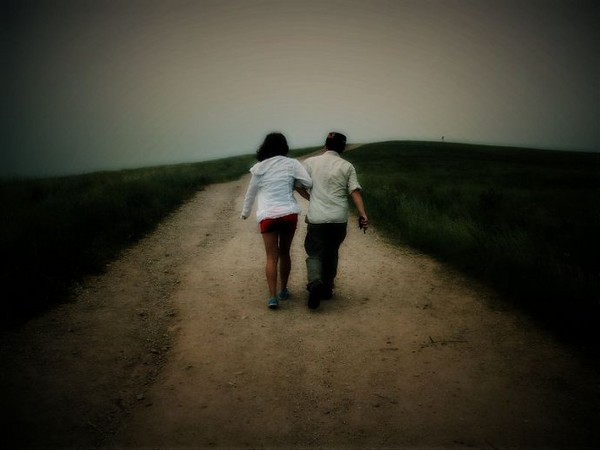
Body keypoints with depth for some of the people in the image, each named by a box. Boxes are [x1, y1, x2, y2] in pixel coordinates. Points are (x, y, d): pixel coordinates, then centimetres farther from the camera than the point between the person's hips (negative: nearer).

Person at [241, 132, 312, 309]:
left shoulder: (259, 168, 5)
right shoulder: (291, 164, 1)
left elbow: (251, 193, 14)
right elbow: (308, 183, -6)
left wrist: (245, 212, 29)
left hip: (267, 216, 0)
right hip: (289, 213, 1)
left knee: (272, 257, 1)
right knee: (284, 253, 16)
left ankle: (273, 296, -8)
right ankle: (284, 290, 26)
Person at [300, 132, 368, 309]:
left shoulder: (310, 162, 5)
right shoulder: (347, 166, 5)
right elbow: (355, 191, -4)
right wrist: (362, 214, -7)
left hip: (317, 218, -1)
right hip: (339, 219, 1)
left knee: (315, 253, 6)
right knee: (331, 253, 19)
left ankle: (315, 283, -20)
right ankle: (327, 288, 26)